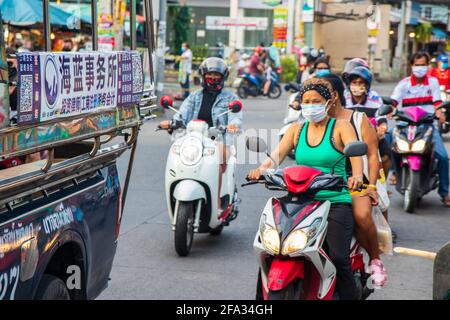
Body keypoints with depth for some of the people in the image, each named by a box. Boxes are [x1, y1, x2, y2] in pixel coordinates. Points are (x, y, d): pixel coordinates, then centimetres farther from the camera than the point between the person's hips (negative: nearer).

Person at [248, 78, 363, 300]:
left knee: (338, 258, -19)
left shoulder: (341, 127, 3)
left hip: (336, 201, -3)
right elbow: (277, 154, 1)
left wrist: (357, 175, -36)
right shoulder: (296, 129, 15)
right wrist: (261, 169, -22)